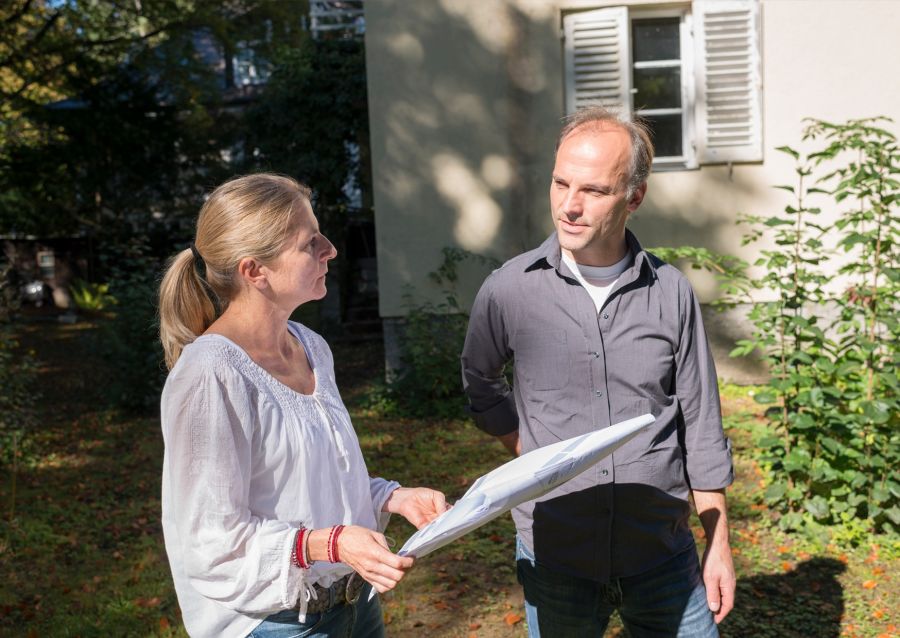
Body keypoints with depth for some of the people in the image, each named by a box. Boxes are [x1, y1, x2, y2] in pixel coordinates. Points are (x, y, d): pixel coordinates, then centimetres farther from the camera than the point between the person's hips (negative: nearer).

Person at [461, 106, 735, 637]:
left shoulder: (671, 292, -6)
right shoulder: (509, 290, -9)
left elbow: (701, 426, 2)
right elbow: (481, 383, 11)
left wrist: (719, 544, 4)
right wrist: (531, 455, 0)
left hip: (662, 552, 1)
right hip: (554, 554, 0)